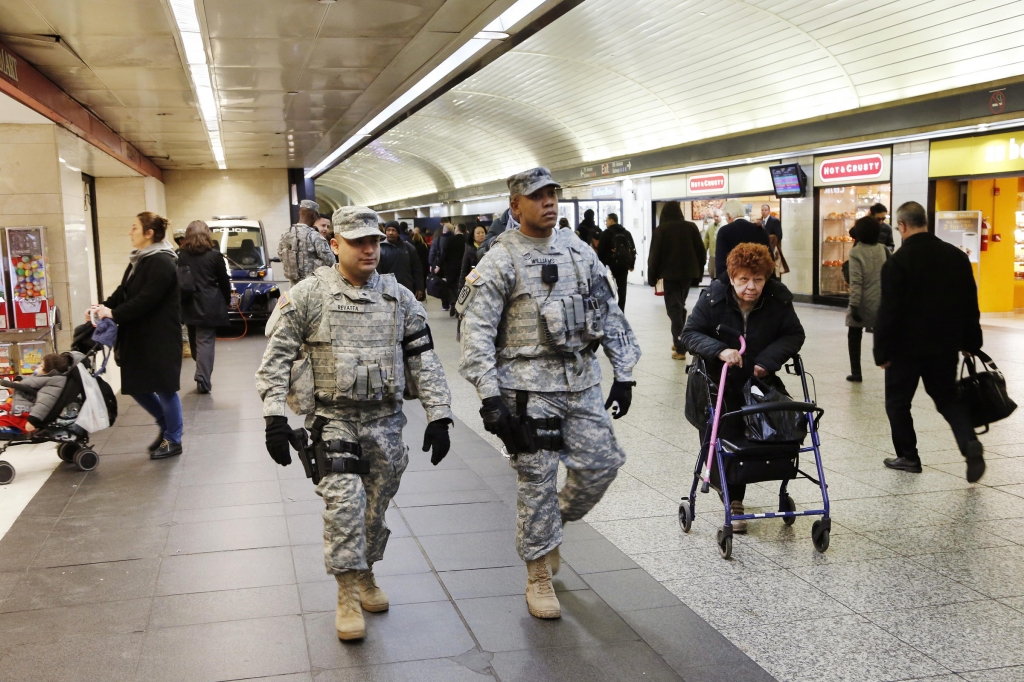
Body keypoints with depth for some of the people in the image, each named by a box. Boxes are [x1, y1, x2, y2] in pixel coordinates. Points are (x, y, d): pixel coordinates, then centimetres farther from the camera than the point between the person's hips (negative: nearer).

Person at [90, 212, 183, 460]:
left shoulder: (162, 263, -18)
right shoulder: (139, 260, 13)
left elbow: (146, 300, -24)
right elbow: (124, 291, 12)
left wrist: (113, 314, -22)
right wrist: (104, 306, -4)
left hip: (160, 338, -9)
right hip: (139, 336, 10)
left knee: (164, 388, 1)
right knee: (136, 385, 13)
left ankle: (173, 440, 15)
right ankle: (166, 425, 31)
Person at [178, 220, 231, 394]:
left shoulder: (180, 255, 1)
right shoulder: (214, 255, -6)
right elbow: (224, 281, 0)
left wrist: (180, 301, 10)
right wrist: (227, 300, 14)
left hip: (189, 306, 3)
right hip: (208, 306, -3)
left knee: (195, 341, 17)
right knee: (206, 341, -2)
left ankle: (203, 374, 28)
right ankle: (203, 380, -8)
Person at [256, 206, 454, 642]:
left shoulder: (398, 297, 3)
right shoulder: (307, 295, -5)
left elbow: (423, 360, 6)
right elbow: (276, 357, -5)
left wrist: (439, 416, 0)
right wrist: (275, 417, -13)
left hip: (386, 421, 3)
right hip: (333, 420, -3)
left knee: (376, 506, 12)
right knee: (344, 501, -13)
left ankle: (364, 575, 35)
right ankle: (347, 596, 3)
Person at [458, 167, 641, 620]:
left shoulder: (580, 252, 10)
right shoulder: (500, 260, -7)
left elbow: (610, 315, 14)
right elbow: (476, 331, -12)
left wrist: (623, 374, 9)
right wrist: (489, 397, -17)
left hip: (583, 383, 5)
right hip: (529, 388, -5)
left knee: (601, 465, 5)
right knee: (537, 481, 1)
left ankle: (549, 528, 32)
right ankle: (539, 578, 18)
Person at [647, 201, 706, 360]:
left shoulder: (661, 229, -8)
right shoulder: (691, 227, 3)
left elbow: (654, 255, -8)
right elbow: (701, 251, 6)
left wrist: (652, 277, 0)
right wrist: (699, 272, 14)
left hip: (670, 274, -4)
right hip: (688, 272, 4)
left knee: (674, 308, -3)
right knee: (680, 307, 20)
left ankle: (680, 348, -12)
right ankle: (679, 342, 26)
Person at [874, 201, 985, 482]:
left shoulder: (897, 261, -14)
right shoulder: (957, 256, 3)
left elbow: (889, 311, -16)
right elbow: (970, 304, 8)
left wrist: (882, 351, -9)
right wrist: (970, 342, 16)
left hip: (907, 345, -5)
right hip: (945, 345, 5)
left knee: (898, 401, 12)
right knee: (947, 398, 17)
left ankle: (908, 456, 17)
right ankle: (970, 443, -5)